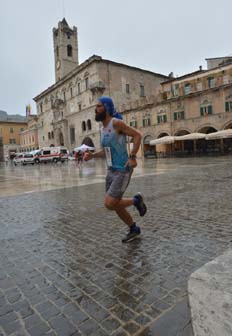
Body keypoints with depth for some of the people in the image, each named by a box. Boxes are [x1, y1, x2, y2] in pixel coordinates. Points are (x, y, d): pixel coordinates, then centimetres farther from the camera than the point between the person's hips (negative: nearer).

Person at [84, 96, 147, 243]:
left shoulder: (117, 122, -14)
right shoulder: (103, 129, 12)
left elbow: (138, 135, -14)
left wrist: (133, 157, -20)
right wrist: (92, 155, 4)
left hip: (123, 171, -9)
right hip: (112, 171, 9)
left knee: (109, 204, -13)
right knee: (115, 205, 12)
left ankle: (136, 200, 13)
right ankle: (134, 229, 32)